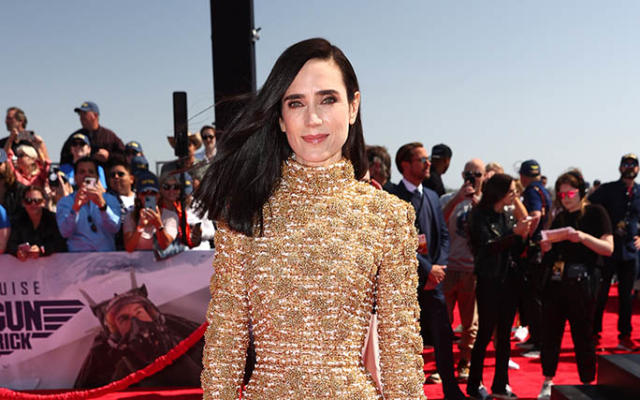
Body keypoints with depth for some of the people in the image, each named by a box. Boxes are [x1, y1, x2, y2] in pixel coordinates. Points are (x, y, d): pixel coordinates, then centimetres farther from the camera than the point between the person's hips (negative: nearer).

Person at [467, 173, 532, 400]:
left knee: (504, 335, 10)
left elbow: (515, 252, 12)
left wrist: (524, 236, -5)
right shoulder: (480, 216, -8)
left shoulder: (508, 217, 10)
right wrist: (515, 233, -24)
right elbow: (488, 247, -17)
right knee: (485, 334, -1)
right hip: (489, 282, -6)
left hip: (509, 281, 6)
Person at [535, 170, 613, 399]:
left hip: (581, 285, -5)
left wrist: (582, 236, -23)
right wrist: (546, 248, -3)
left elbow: (608, 248, -9)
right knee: (550, 333, 6)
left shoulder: (595, 213, -1)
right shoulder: (560, 218, 14)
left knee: (583, 336, 2)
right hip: (555, 283, 5)